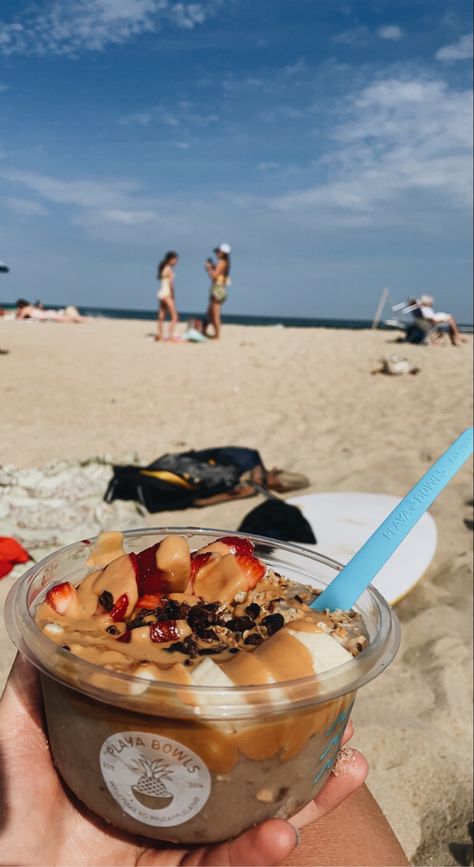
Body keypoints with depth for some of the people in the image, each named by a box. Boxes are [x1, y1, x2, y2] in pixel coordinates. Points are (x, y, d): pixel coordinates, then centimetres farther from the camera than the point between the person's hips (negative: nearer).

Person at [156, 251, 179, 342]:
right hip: (167, 293, -9)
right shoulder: (169, 269, -11)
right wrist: (173, 296, -10)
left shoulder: (163, 268, 14)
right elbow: (171, 284, -17)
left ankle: (160, 335, 12)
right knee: (174, 317, -7)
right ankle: (170, 336, -14)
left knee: (161, 317, 10)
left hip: (161, 293, 9)